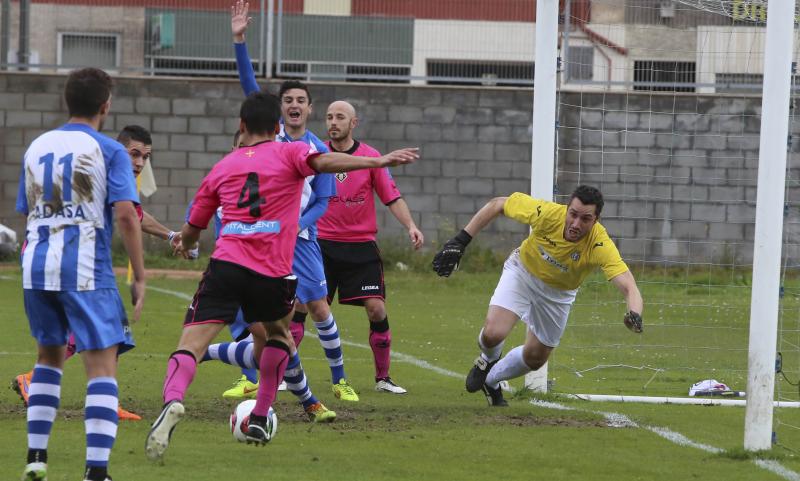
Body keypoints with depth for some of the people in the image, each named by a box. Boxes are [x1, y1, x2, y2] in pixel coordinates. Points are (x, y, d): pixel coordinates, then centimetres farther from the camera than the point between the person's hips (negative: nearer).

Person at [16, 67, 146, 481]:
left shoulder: (36, 148, 13)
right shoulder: (109, 151, -3)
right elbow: (126, 215, -12)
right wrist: (139, 278, -7)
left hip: (36, 265, 5)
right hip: (86, 270, -5)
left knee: (49, 355, 24)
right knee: (102, 367, -3)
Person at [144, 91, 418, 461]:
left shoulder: (222, 168, 20)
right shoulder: (289, 154, 11)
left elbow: (191, 231, 27)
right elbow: (324, 163, -12)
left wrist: (185, 242, 51)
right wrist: (379, 162, -20)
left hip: (225, 264, 1)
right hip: (272, 274, -1)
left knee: (191, 344, -8)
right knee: (278, 334, 28)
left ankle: (172, 400, -39)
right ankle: (259, 420, 24)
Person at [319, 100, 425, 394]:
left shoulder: (371, 157, 0)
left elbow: (392, 198, 1)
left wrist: (410, 225, -13)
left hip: (361, 246, 0)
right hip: (321, 245, 0)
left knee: (376, 309, -6)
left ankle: (383, 378, 7)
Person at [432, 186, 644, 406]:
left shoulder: (601, 245, -38)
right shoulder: (546, 213, -35)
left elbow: (629, 287, -48)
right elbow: (498, 204, -19)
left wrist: (634, 315, -70)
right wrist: (460, 241, -22)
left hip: (558, 294, 1)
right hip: (522, 272, -1)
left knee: (535, 359, 14)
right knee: (493, 334, -22)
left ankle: (491, 380, 47)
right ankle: (487, 361, 17)